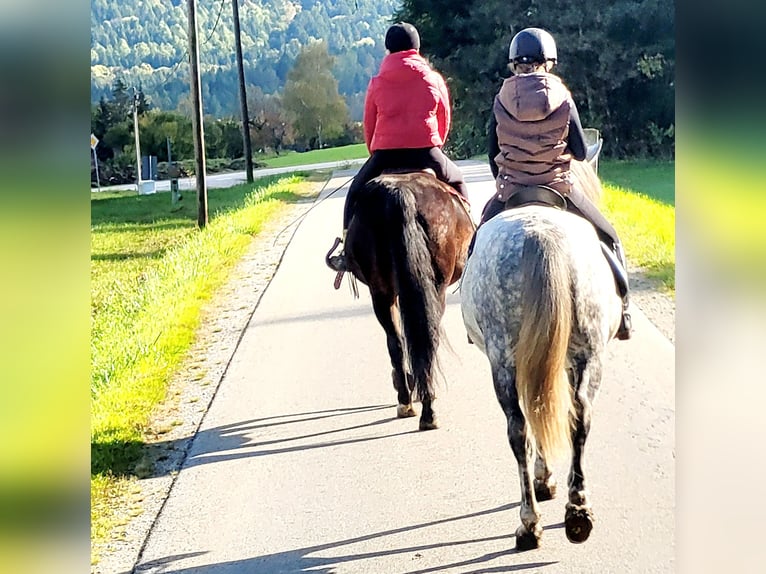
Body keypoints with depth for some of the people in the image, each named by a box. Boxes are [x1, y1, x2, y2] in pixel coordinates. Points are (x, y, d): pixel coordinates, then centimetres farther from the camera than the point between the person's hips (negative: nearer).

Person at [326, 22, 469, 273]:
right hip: (426, 153, 0)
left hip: (385, 154, 0)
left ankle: (347, 250, 12)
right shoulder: (434, 79, 7)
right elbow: (445, 121, 13)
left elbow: (368, 127, 11)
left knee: (356, 193, 23)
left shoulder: (377, 83, 7)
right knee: (457, 183, 28)